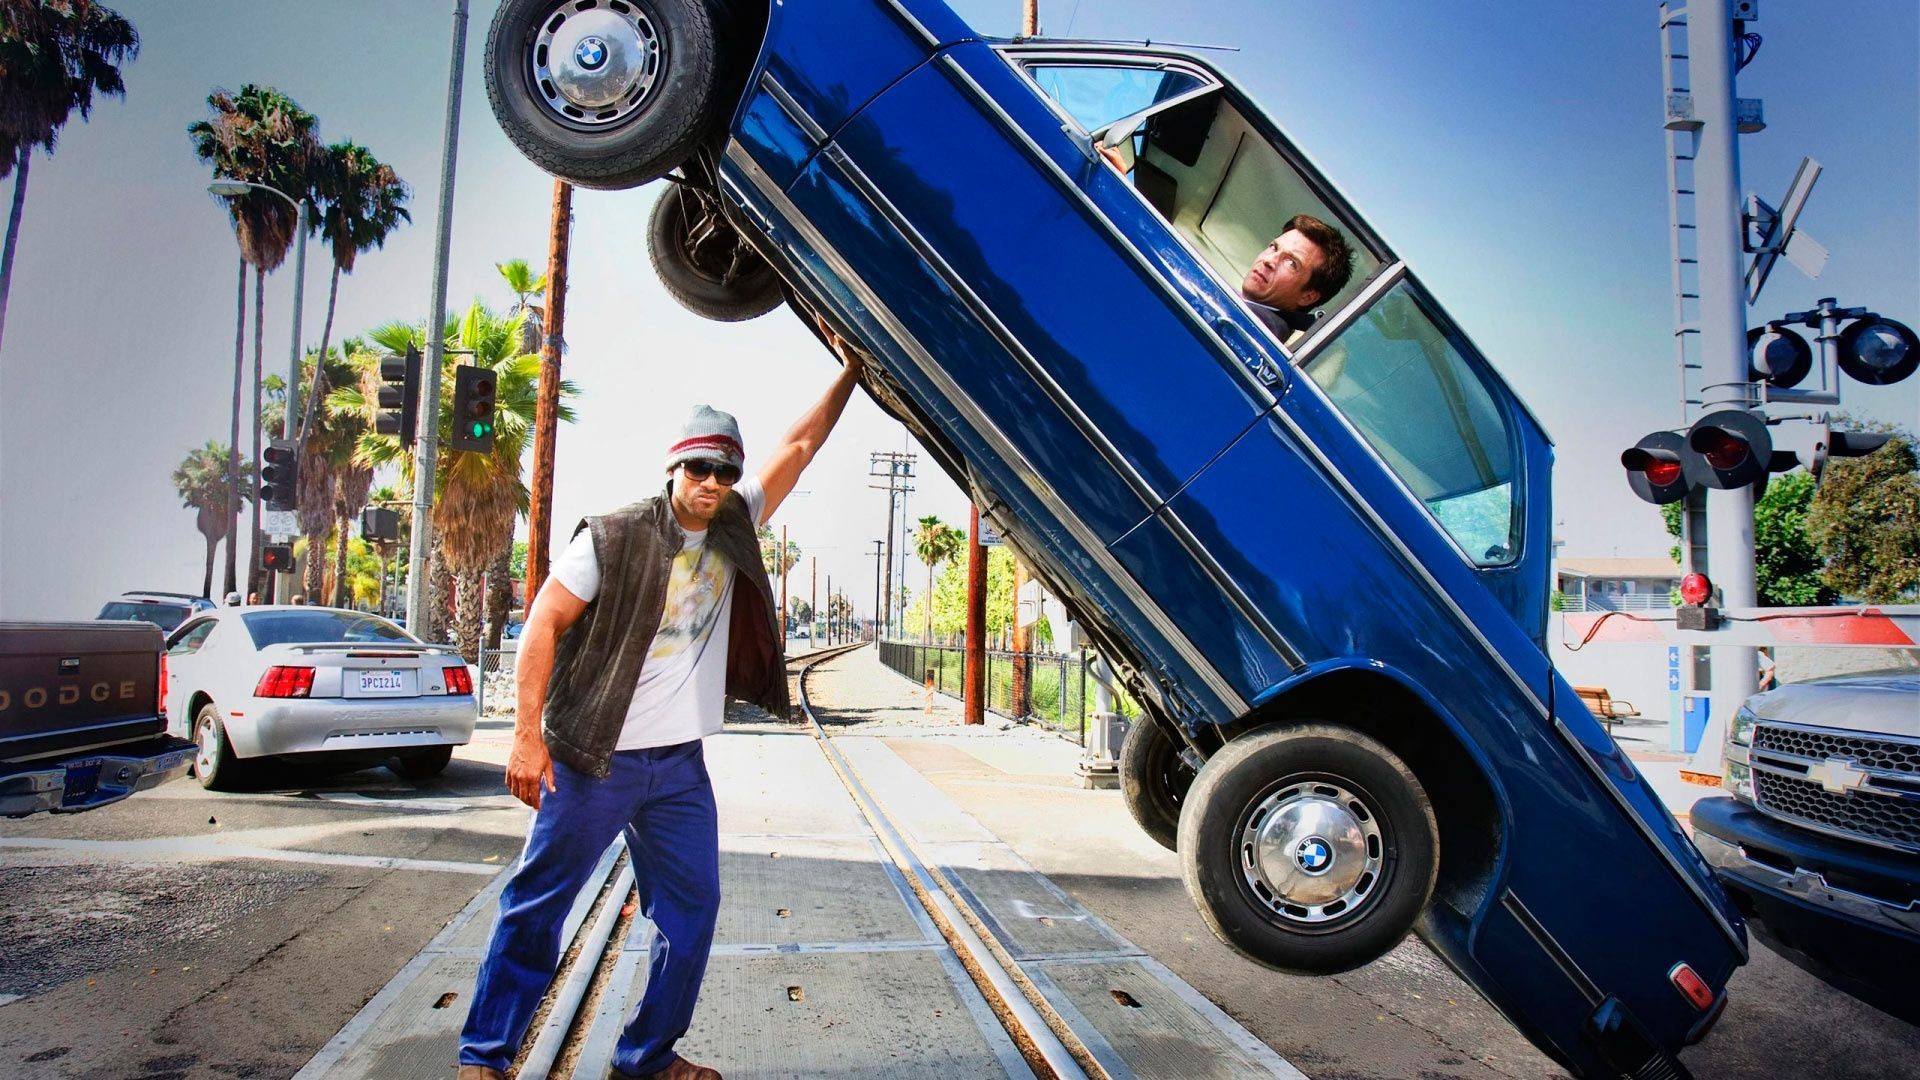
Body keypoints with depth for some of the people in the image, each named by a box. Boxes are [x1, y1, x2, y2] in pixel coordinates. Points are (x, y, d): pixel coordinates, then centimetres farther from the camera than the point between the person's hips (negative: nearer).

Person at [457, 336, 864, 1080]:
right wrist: (528, 735, -16)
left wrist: (850, 370, 9)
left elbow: (800, 444, 9)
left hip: (681, 766, 5)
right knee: (537, 904, 6)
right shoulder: (614, 538, -10)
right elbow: (545, 624, -10)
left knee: (691, 909, 8)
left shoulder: (735, 530, 5)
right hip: (593, 761, -5)